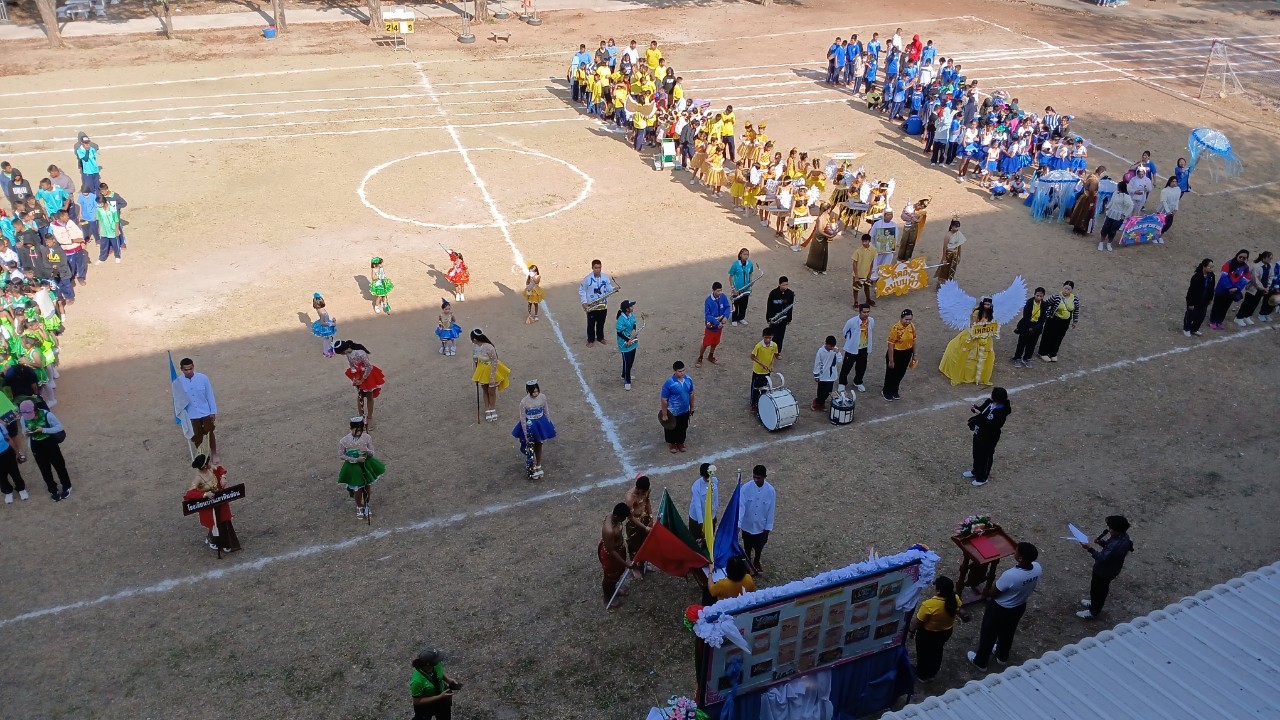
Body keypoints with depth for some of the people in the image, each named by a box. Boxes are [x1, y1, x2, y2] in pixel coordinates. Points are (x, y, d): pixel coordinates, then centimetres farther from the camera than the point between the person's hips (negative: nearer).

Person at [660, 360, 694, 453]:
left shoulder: (689, 379, -12)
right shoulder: (669, 383, -28)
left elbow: (691, 394, 4)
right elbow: (664, 400, -19)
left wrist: (691, 408, 11)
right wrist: (664, 414, -14)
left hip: (685, 411, 4)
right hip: (673, 412, -4)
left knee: (683, 428, 24)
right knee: (672, 429, 19)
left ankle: (680, 443, 48)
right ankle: (671, 443, 44)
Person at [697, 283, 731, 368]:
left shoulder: (723, 297, -11)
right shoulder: (708, 301, -25)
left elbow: (727, 307, -2)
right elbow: (707, 315, -24)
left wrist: (725, 316, -20)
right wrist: (717, 323, -30)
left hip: (719, 325, 5)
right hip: (711, 326, -5)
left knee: (715, 343, 21)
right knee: (705, 344, 7)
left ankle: (711, 356, 44)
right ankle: (700, 358, 27)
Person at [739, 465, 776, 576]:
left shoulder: (770, 490, -17)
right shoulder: (746, 488, -20)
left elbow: (771, 510, -8)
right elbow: (740, 506, -21)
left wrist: (768, 528, -4)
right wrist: (737, 524, -30)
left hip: (761, 526, 1)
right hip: (747, 525, -1)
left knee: (759, 547, 20)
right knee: (747, 547, 19)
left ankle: (756, 562, 49)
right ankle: (748, 563, 45)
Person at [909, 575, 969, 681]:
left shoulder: (929, 605, -37)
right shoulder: (955, 599, -20)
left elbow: (917, 622, -22)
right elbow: (960, 611, 2)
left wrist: (911, 631, -4)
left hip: (927, 634, -5)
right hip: (946, 632, 5)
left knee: (924, 654, 20)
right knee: (937, 652, 28)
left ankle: (922, 675, 41)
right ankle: (933, 673, 49)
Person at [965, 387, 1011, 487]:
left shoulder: (1001, 412, -30)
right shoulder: (989, 402, -6)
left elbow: (991, 425, -35)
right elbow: (981, 409, 10)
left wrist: (980, 415, -36)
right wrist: (975, 408, -13)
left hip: (989, 438, -8)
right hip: (979, 434, 8)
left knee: (986, 456, 12)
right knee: (977, 453, 26)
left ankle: (983, 478, 31)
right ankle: (976, 471, 48)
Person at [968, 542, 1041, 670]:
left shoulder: (1010, 575, -41)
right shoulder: (1037, 568, -22)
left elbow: (992, 593, -24)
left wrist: (987, 591, -3)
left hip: (1000, 609, -6)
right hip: (1020, 607, 6)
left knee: (988, 634, 20)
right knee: (1008, 633, 32)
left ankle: (980, 661, 41)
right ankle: (1002, 656, 56)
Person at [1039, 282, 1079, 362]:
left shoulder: (1075, 298, -7)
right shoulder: (1056, 297, -20)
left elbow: (1076, 310, 7)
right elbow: (1046, 305, -12)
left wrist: (1074, 321, 13)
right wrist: (1047, 316, -12)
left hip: (1065, 322, 4)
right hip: (1053, 320, -4)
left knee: (1058, 338, 15)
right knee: (1048, 337, 8)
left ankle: (1053, 354, 32)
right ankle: (1043, 353, 24)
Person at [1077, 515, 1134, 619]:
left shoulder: (1118, 546, -40)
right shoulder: (1122, 535, -11)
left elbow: (1103, 558, -34)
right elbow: (1109, 545, 7)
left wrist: (1089, 549, -33)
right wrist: (1101, 542, -10)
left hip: (1105, 571, -8)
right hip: (1107, 568, 8)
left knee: (1097, 589, 14)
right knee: (1100, 588, 30)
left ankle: (1093, 612, 35)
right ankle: (1095, 603, 53)